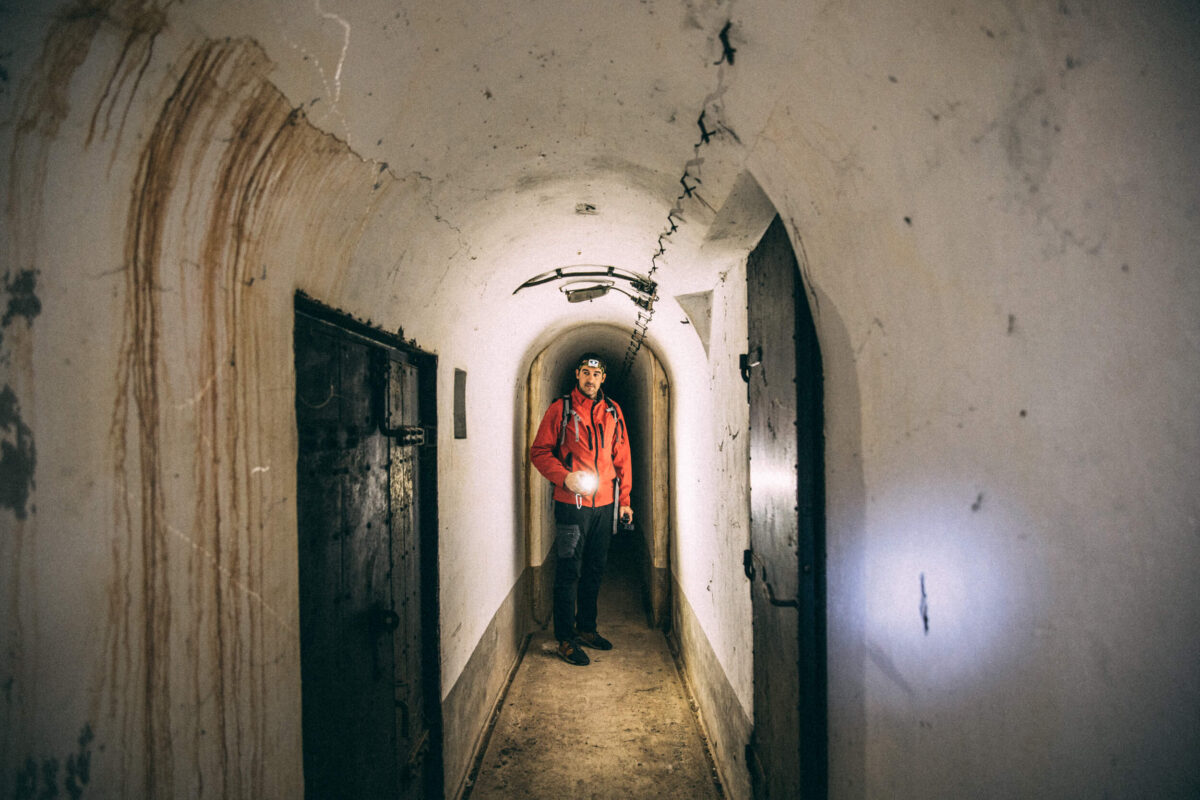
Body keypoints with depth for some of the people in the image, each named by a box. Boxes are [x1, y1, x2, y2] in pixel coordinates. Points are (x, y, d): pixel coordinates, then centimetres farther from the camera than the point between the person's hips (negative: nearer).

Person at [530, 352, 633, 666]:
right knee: (569, 572, 0)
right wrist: (565, 477, -18)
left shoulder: (613, 411, 10)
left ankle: (587, 628, 29)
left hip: (604, 503, 5)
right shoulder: (560, 409, -2)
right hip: (571, 503, -5)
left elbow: (622, 457, 13)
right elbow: (539, 451, -3)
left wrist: (624, 500, 10)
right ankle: (566, 639, 10)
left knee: (595, 569, 14)